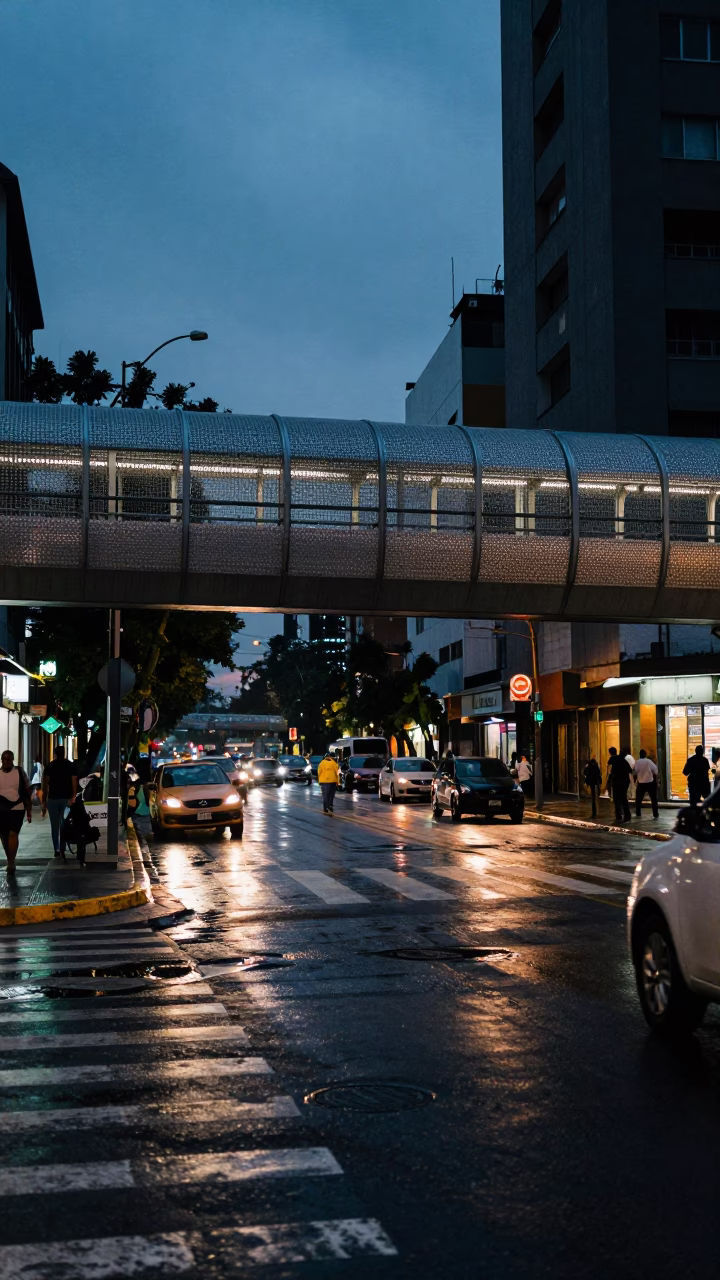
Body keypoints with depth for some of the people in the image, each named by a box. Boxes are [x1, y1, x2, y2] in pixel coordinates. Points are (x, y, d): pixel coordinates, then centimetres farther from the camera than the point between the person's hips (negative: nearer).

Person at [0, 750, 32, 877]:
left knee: (13, 834, -14)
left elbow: (28, 792, 2)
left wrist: (29, 810, 1)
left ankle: (11, 864, -13)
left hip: (17, 809, -3)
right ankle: (10, 862, 25)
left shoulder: (20, 772, -2)